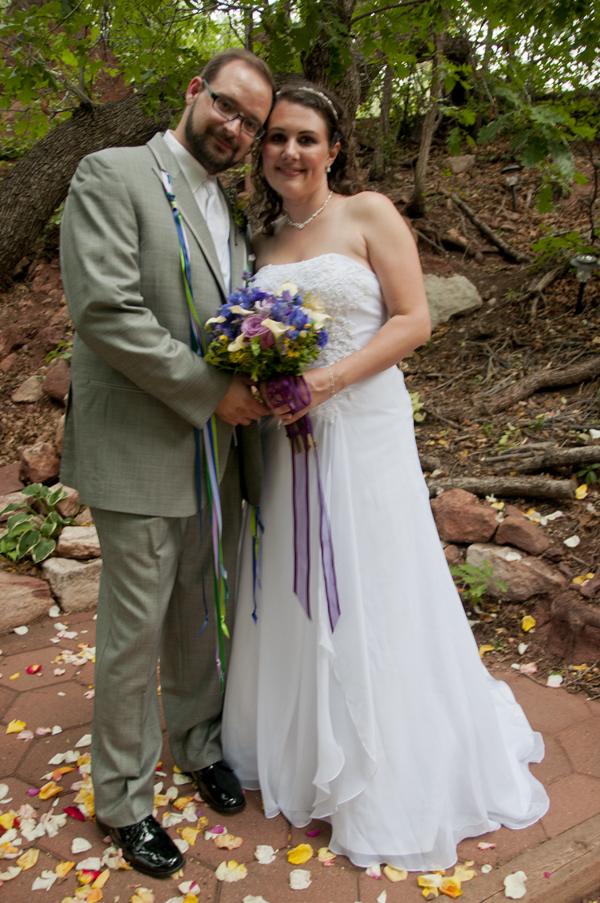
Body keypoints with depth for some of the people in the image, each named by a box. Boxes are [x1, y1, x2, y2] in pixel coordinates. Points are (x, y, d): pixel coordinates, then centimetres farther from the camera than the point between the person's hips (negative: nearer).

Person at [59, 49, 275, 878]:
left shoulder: (230, 210, 15)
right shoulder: (112, 175, -6)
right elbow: (105, 312, -19)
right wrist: (214, 391, -17)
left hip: (216, 453, 6)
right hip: (140, 452, -6)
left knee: (200, 618, 19)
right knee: (136, 633, 7)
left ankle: (197, 745, 42)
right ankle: (125, 801, 28)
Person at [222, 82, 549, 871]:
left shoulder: (369, 214, -2)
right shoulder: (264, 237, 12)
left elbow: (413, 319, -9)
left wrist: (329, 378, -20)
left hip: (361, 429, -5)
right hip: (286, 436, 5)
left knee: (369, 596, 4)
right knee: (293, 596, 13)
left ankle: (392, 781, 27)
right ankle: (300, 751, 37)